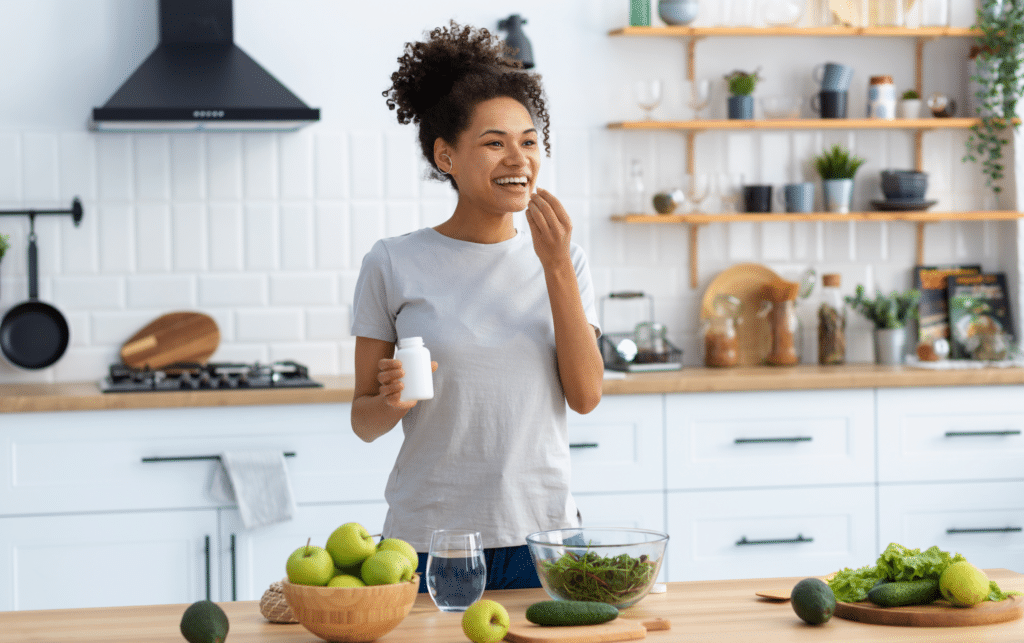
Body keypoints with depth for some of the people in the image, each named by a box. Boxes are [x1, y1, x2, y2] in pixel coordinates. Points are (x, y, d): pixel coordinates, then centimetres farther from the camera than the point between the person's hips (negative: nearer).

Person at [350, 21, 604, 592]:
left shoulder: (562, 259, 6)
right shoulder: (394, 265, -2)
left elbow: (586, 396, -5)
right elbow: (364, 422, 2)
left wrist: (556, 266, -10)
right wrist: (391, 402, -21)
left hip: (543, 536, 2)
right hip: (430, 541, -2)